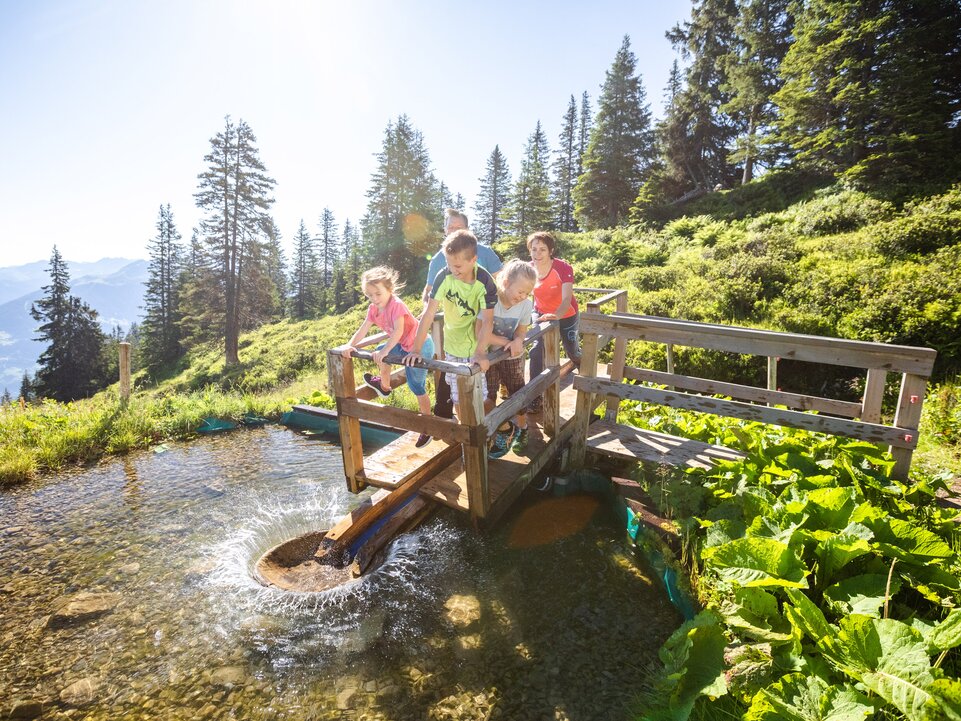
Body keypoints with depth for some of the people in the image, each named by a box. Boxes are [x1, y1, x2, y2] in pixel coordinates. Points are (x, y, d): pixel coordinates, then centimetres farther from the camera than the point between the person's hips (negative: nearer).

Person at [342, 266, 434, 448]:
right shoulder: (373, 309, 1)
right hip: (404, 346, 8)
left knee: (417, 387, -2)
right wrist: (350, 345, -16)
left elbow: (398, 331, -36)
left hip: (420, 346, -8)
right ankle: (384, 387, 34)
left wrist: (384, 352, -44)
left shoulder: (396, 305, -25)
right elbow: (362, 330, -2)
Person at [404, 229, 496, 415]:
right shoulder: (444, 277, -17)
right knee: (458, 396, 11)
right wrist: (417, 349, -21)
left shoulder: (485, 282, -21)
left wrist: (480, 353, -38)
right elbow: (429, 313, -18)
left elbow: (487, 320, -24)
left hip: (476, 346, -2)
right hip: (452, 346, 2)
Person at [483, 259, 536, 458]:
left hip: (513, 358, 2)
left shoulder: (526, 304, -17)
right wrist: (507, 342, -25)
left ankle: (521, 430, 37)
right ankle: (505, 429, 22)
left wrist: (518, 341, -26)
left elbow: (522, 329, -3)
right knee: (485, 399, -3)